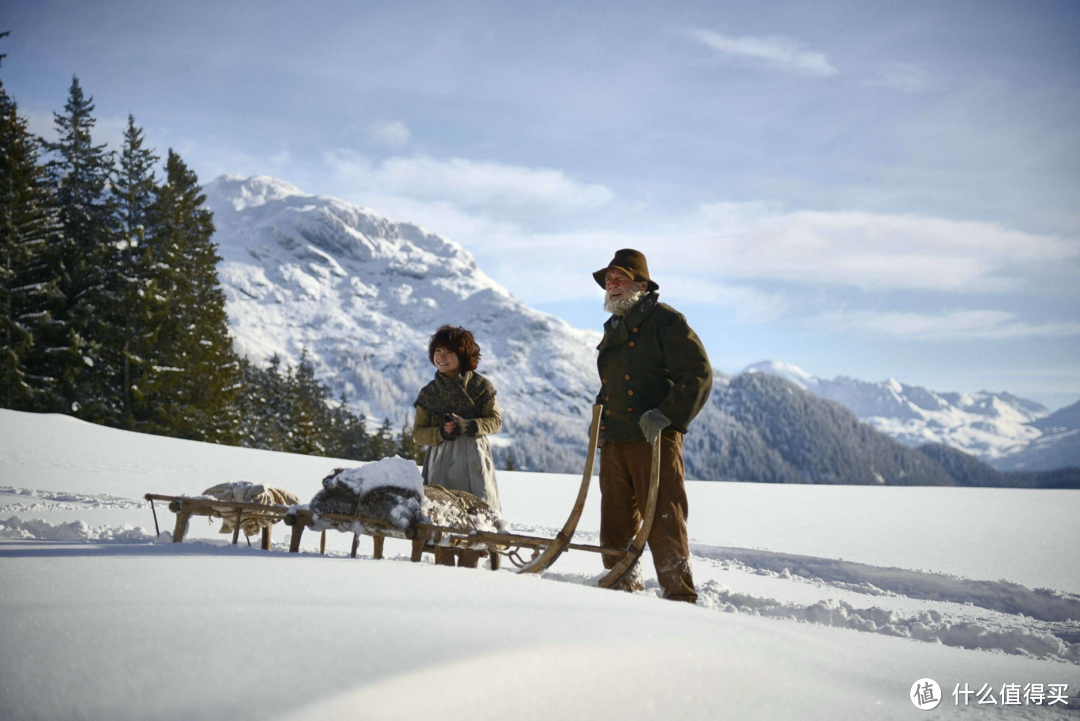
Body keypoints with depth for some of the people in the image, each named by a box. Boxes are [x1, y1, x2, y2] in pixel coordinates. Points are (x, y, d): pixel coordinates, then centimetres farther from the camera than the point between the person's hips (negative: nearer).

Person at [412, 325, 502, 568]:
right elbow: (418, 432, 8)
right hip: (441, 460, 1)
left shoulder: (480, 386, 4)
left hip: (474, 458, -1)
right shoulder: (428, 393, 9)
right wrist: (441, 433, -13)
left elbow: (495, 421, 2)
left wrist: (467, 425, -15)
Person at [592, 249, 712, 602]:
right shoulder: (612, 329, 21)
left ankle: (680, 597, 0)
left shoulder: (665, 320, -3)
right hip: (613, 442, 7)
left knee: (663, 522, -8)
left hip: (655, 440, -7)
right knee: (615, 524, 10)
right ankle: (623, 591, 22)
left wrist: (666, 415, -18)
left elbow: (698, 375, -10)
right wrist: (600, 416, 17)